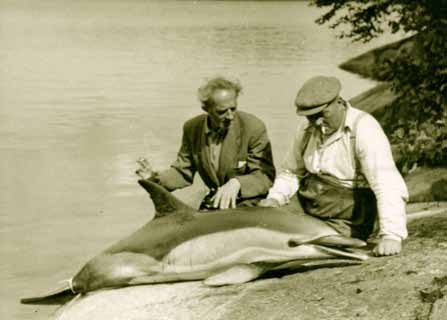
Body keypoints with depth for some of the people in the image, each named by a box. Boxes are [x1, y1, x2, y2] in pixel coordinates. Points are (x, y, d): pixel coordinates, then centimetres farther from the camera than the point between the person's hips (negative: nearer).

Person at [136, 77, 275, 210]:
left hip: (249, 204, -4)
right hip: (215, 202, 4)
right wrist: (156, 177, -12)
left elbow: (265, 177, -15)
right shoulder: (192, 128, -1)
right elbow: (183, 172, 9)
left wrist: (237, 183, -35)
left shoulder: (254, 128, -15)